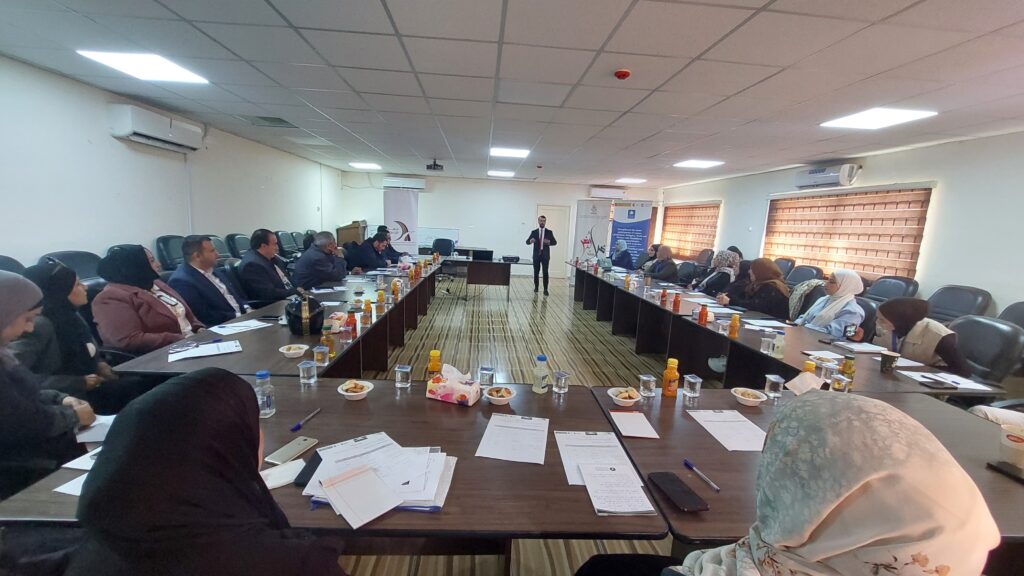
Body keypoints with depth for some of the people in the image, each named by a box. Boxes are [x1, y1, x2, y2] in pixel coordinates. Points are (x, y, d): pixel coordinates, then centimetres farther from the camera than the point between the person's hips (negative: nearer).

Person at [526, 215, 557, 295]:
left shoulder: (549, 232, 5)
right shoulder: (534, 232, 6)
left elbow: (555, 242, -1)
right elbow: (527, 242, 1)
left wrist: (549, 242, -21)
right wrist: (531, 241, -22)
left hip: (545, 255, -1)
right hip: (536, 255, 1)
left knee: (545, 273, -5)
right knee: (536, 272, 7)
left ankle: (545, 289, 0)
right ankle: (536, 287, 22)